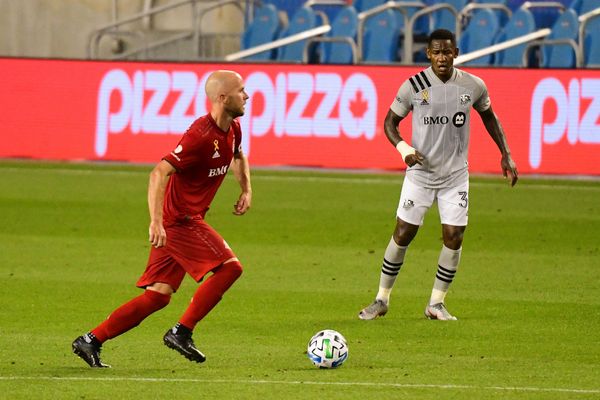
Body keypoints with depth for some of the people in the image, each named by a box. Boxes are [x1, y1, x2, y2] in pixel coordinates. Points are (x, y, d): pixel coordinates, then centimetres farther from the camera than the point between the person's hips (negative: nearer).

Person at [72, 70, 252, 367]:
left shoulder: (232, 130, 7)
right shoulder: (201, 135, -22)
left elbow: (238, 156, 32)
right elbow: (160, 173, -27)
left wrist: (246, 189, 17)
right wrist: (156, 222, -33)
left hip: (186, 219, 9)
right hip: (180, 219, -9)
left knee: (157, 296, 6)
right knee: (229, 266, -14)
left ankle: (91, 341, 8)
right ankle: (181, 333, -8)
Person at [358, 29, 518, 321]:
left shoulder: (473, 86, -3)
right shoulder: (414, 86, -9)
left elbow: (488, 116, 15)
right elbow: (390, 122, 0)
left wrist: (505, 154, 10)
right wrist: (403, 148, -19)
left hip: (456, 176, 2)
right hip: (420, 173, -2)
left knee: (454, 237, -4)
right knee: (402, 234, -1)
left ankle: (437, 303, 10)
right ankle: (382, 300, 13)